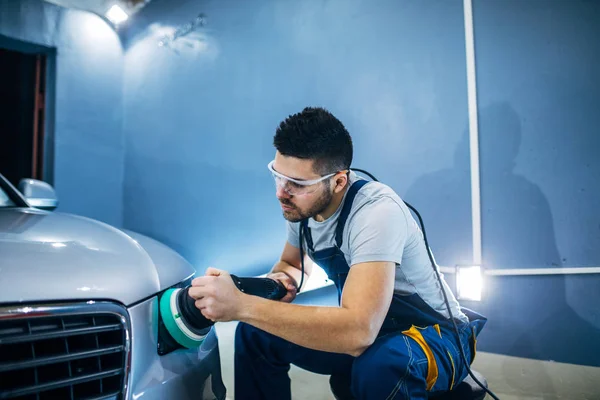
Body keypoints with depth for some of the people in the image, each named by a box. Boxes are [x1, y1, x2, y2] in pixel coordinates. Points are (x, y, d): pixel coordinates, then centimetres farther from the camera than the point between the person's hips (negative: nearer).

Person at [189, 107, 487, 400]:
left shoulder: (376, 212, -31)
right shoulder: (301, 205, -8)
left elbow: (359, 333, -42)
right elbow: (295, 264, 11)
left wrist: (241, 305, -41)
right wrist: (282, 281, -14)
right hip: (362, 325, 7)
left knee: (379, 366, -39)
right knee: (255, 333, -3)